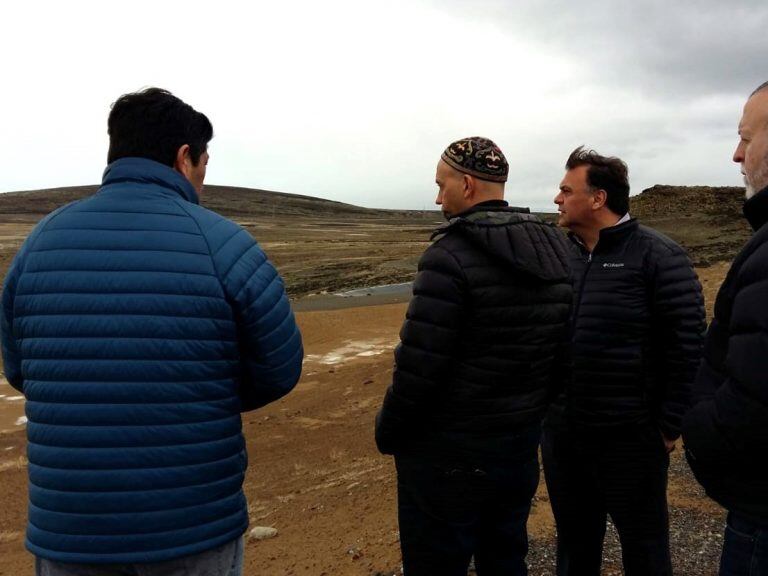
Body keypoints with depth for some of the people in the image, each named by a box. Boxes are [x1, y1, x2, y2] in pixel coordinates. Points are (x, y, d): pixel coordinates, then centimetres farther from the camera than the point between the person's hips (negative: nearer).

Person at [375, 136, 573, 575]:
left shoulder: (451, 256, -21)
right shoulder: (556, 251, 2)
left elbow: (419, 364, -22)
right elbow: (562, 346, 7)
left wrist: (388, 431, -6)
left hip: (448, 455, -7)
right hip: (522, 443, 8)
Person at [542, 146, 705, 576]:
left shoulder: (657, 256, -13)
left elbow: (689, 345, -14)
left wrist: (669, 426, -13)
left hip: (630, 436, -5)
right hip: (561, 432, 6)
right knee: (574, 541, 22)